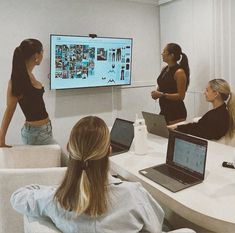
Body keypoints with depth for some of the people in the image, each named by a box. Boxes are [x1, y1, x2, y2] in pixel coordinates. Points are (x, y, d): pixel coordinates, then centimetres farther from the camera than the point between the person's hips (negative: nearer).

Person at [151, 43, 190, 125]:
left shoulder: (179, 72, -14)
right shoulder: (164, 69, 8)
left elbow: (181, 96, -15)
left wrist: (162, 95, -20)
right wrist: (156, 92, -1)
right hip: (164, 111, 7)